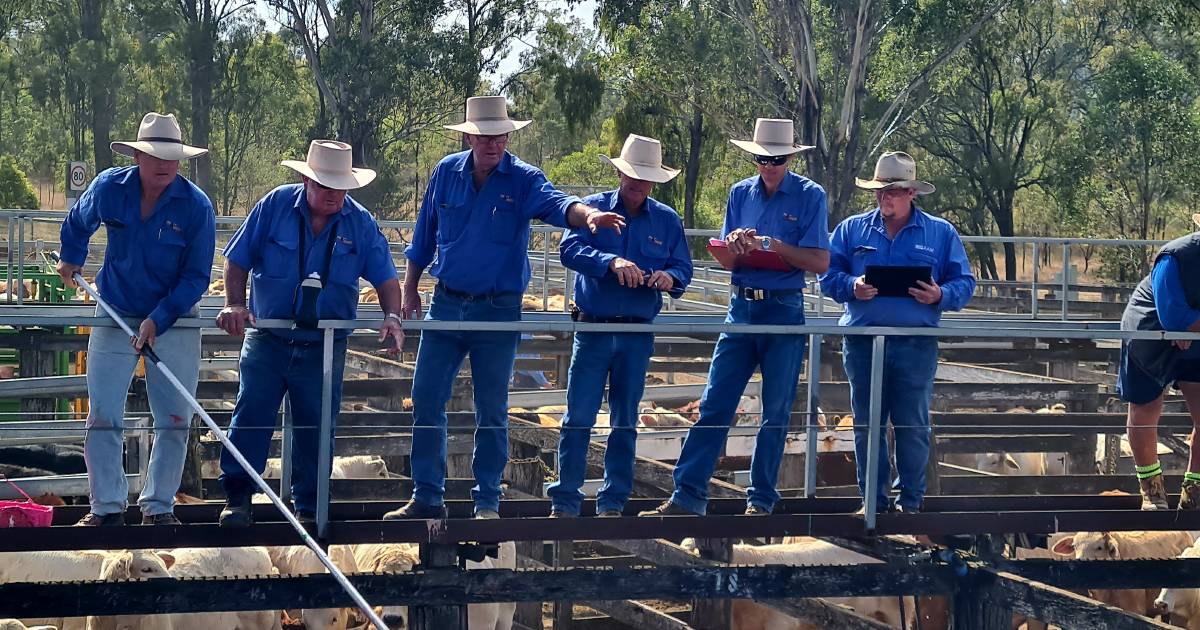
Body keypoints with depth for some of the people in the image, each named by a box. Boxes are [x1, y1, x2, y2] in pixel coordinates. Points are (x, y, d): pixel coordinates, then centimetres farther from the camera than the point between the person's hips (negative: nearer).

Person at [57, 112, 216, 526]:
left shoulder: (196, 206, -14)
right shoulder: (108, 188, -7)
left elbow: (196, 278, -13)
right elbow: (77, 223, 18)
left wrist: (158, 320, -21)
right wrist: (72, 259, 23)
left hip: (175, 322, -1)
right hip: (115, 317, 1)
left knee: (174, 421, 1)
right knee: (103, 417, -2)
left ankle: (158, 507, 12)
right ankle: (106, 507, 5)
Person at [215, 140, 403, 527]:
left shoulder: (360, 223, -1)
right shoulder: (275, 207, -4)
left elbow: (386, 278, 2)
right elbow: (237, 261, 0)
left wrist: (391, 317, -15)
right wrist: (234, 305, -13)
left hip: (325, 347, 1)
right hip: (267, 339, -1)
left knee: (315, 426, 4)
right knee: (251, 414, -4)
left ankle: (308, 505, 15)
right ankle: (237, 496, 6)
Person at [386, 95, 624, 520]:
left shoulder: (523, 180, -7)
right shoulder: (446, 173, 2)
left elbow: (555, 203, -29)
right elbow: (424, 235, 12)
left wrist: (588, 215, -50)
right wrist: (409, 289, 12)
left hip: (499, 311, -3)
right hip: (446, 305, 3)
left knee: (492, 411, 3)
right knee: (426, 401, 2)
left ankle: (487, 501, 13)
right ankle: (426, 498, 10)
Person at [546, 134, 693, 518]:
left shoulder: (666, 220, 9)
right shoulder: (593, 208, 1)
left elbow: (683, 269, 7)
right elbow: (570, 249, -14)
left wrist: (670, 278, -18)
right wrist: (611, 262, -31)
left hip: (637, 335, 2)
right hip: (593, 328, -2)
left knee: (625, 421, 7)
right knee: (578, 417, -5)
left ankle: (613, 502, 14)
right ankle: (564, 501, 0)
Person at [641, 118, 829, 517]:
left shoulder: (810, 196, -2)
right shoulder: (740, 193, 11)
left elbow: (819, 261, -8)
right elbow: (725, 257, 12)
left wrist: (773, 244, -16)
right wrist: (736, 243, -10)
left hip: (785, 309, -3)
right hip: (742, 308, 4)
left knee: (776, 412, 3)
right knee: (714, 404, -2)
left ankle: (761, 499, 10)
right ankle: (688, 494, -2)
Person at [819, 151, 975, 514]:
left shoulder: (940, 233, 8)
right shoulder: (852, 230, 11)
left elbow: (964, 284, 6)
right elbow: (828, 276, 7)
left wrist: (940, 295, -15)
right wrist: (852, 287, -14)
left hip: (916, 344, -1)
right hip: (862, 342, 2)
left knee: (913, 425, 0)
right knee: (867, 425, 6)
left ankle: (911, 500, 10)